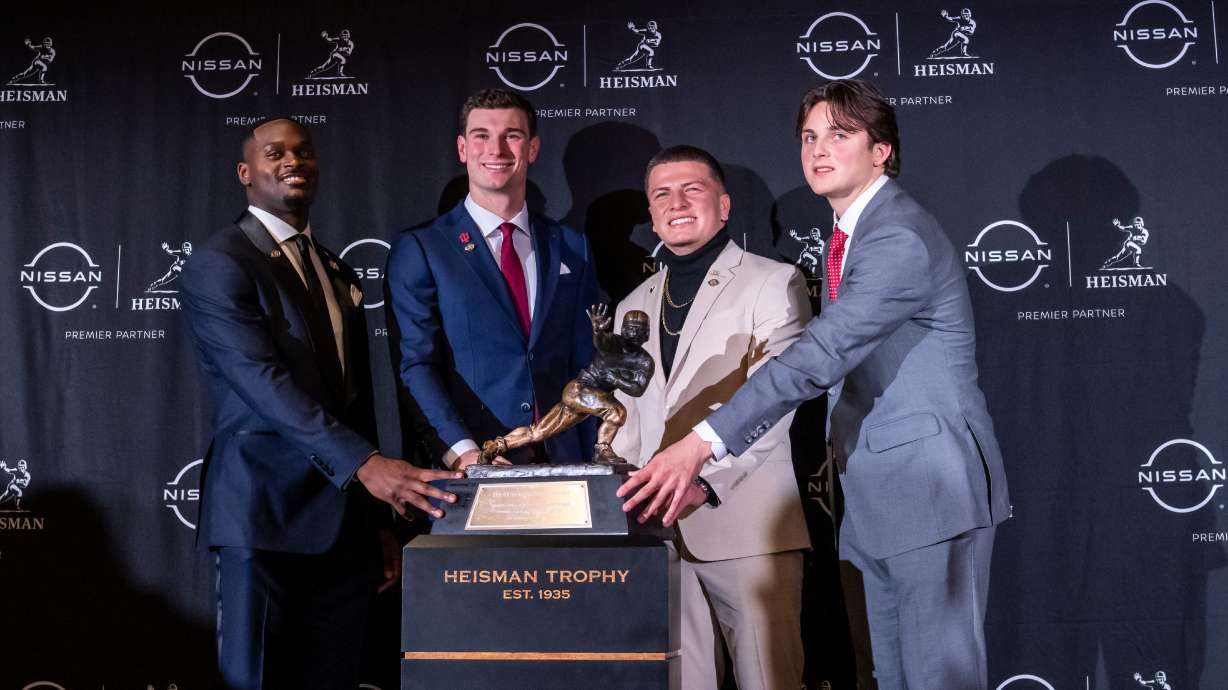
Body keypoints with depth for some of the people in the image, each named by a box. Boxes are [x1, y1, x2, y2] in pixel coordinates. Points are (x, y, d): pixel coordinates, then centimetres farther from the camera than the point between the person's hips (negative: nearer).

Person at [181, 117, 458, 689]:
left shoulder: (338, 273, 18)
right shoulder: (218, 264, -6)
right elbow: (264, 381, -20)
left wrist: (381, 519, 17)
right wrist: (364, 464, -30)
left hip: (346, 516, 7)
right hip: (268, 514, -6)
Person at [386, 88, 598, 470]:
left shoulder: (573, 249, 11)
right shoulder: (417, 249, 0)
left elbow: (586, 366, 11)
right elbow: (416, 364, -8)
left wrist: (594, 464, 1)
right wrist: (460, 452, -22)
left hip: (562, 461, 3)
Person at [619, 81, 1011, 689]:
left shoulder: (900, 238, -18)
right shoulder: (845, 236, 16)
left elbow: (820, 356, -28)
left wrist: (704, 443, -33)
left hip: (933, 487, -10)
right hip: (878, 497, 10)